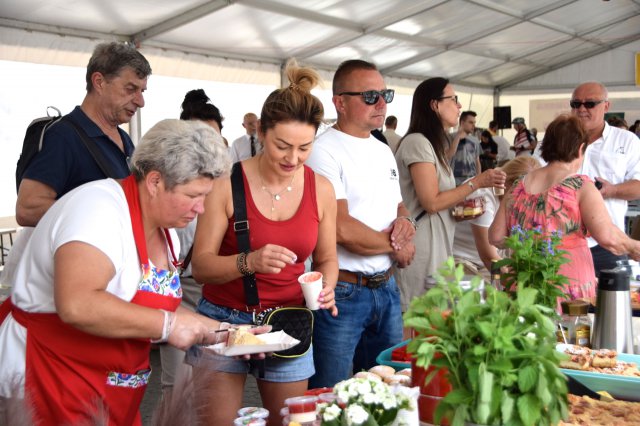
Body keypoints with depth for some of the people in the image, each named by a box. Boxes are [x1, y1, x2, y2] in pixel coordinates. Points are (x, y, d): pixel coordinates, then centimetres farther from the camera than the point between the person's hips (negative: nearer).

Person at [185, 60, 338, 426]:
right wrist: (249, 262, -31)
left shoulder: (322, 189, -2)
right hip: (224, 319, -2)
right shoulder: (227, 183, -13)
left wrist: (326, 287, -12)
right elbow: (201, 265, -14)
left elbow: (327, 258, 9)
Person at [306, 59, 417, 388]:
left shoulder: (383, 151, 13)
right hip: (341, 293, -8)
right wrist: (395, 246, -9)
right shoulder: (324, 150, -14)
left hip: (386, 288, 8)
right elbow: (340, 228, -23)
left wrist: (404, 221, -2)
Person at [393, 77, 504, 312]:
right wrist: (477, 182, -12)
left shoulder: (433, 144, 17)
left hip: (438, 247, 9)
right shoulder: (417, 142, -13)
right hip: (421, 250, -9)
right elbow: (431, 202, -17)